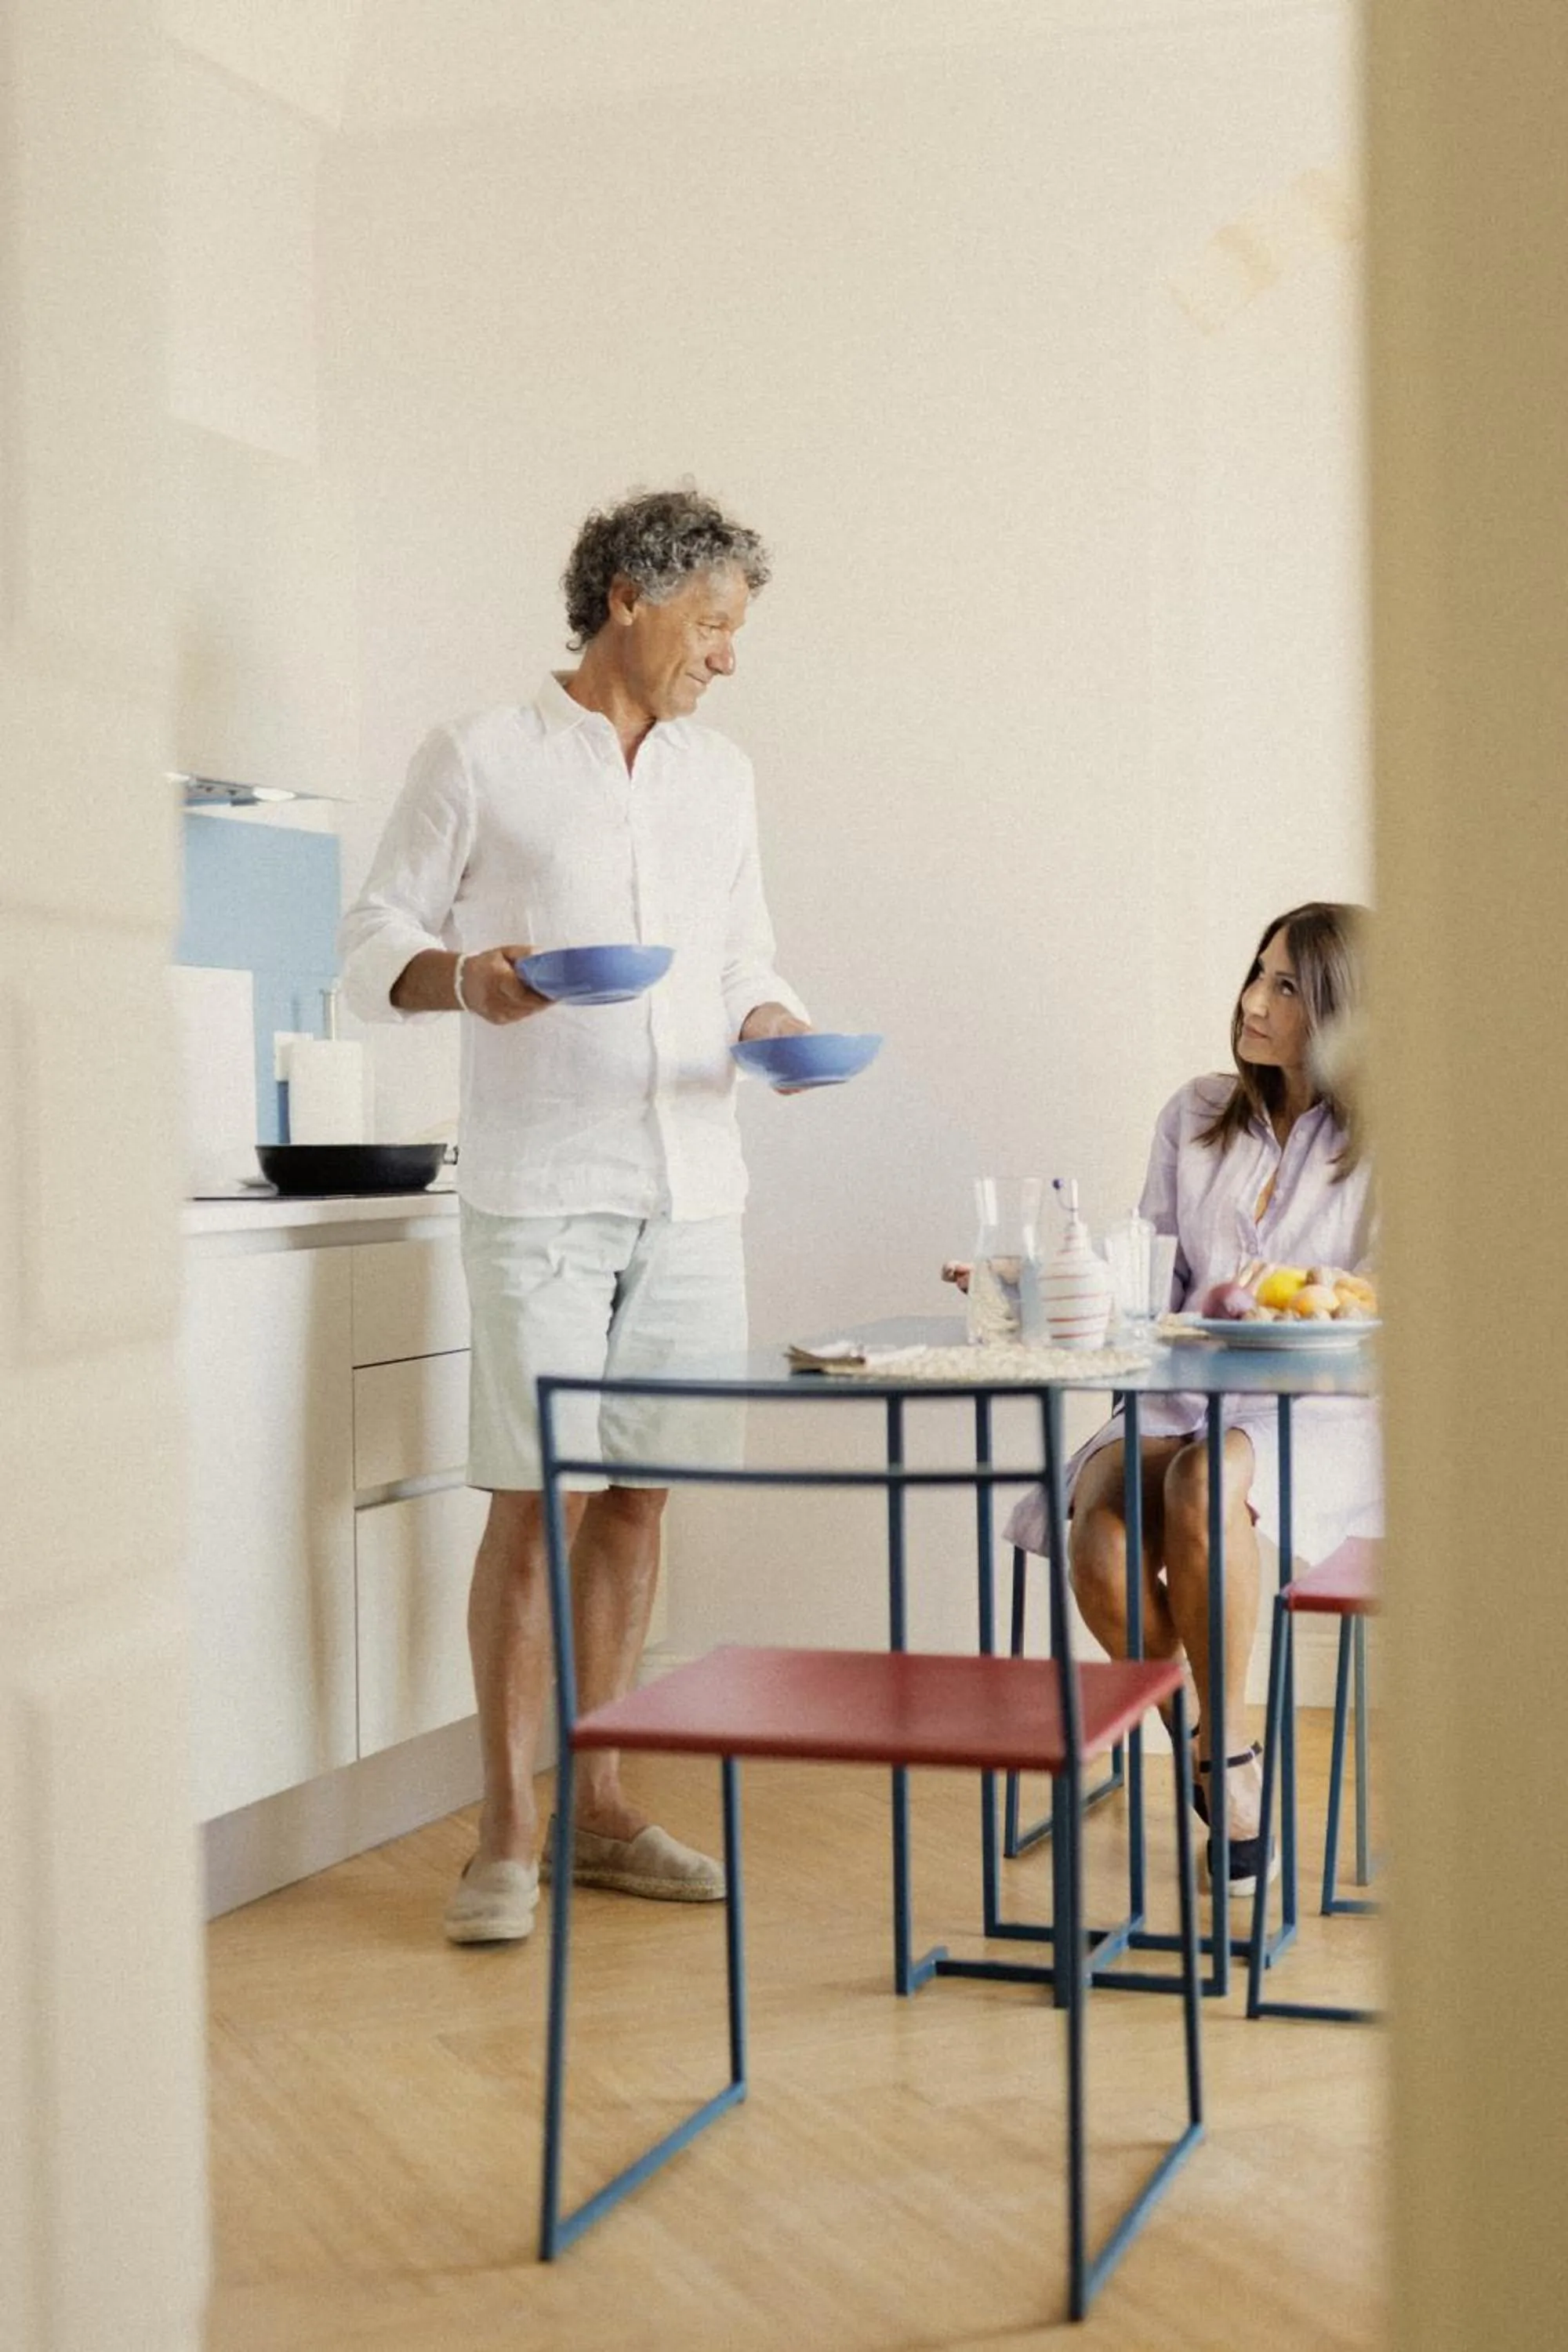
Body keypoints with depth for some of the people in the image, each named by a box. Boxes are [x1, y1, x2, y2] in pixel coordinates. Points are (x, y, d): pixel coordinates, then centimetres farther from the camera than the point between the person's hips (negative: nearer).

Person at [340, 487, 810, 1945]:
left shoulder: (721, 778, 17)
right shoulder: (476, 762, 1)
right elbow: (373, 943, 1)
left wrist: (775, 1028, 0)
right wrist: (462, 980, -20)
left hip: (690, 1191, 5)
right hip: (539, 1191, -5)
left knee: (635, 1496, 7)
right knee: (537, 1496, -7)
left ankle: (600, 1805, 17)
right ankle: (506, 1834, 2)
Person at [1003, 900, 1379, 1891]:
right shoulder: (1198, 1114, 14)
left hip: (1323, 1415, -4)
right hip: (1184, 1397, 4)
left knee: (1206, 1480, -37)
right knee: (1098, 1522, -28)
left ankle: (1226, 1740, -14)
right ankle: (1214, 1758, -3)